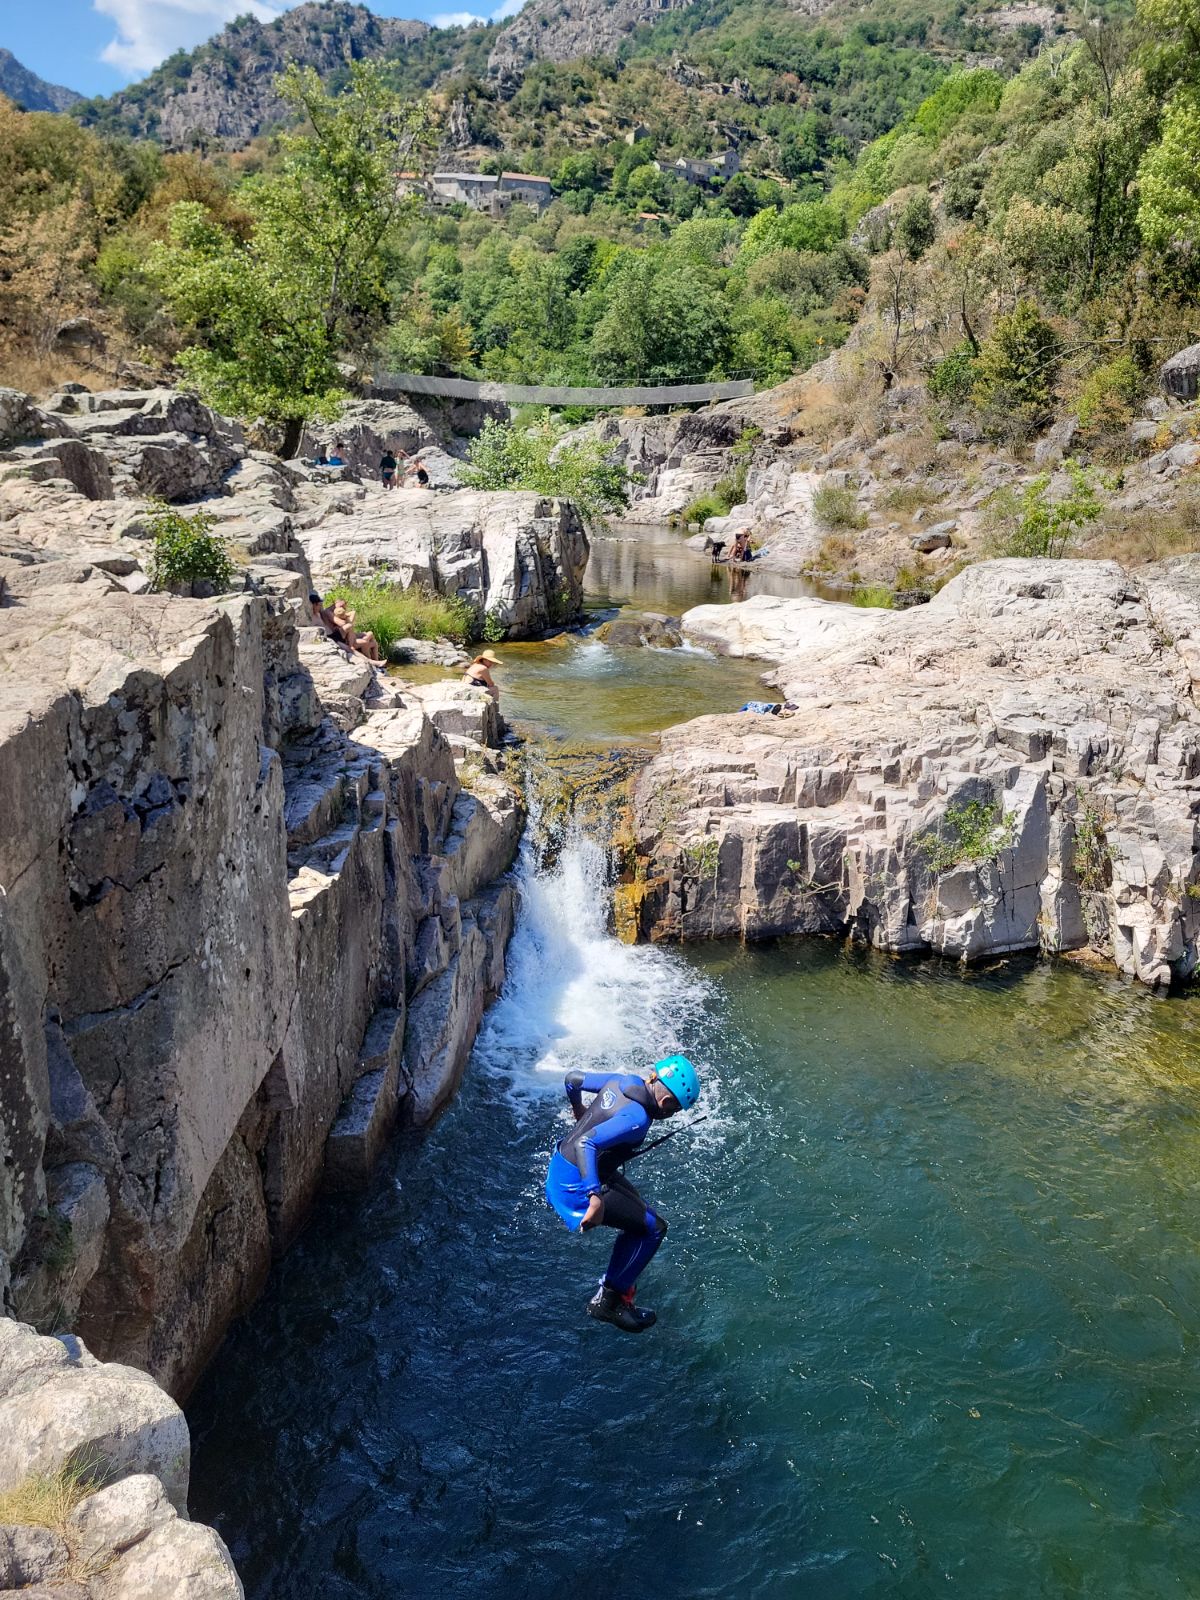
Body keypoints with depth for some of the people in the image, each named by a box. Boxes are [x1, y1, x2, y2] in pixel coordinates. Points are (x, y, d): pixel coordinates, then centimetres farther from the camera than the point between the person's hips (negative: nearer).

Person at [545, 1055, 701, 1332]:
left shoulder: (624, 1080, -1)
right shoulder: (637, 1118, -26)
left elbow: (572, 1079, 13)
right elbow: (586, 1143, -38)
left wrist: (579, 1109, 33)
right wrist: (595, 1196, -42)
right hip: (575, 1186, -10)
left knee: (641, 1216, 20)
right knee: (653, 1228, -4)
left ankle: (620, 1287, 27)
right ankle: (607, 1301, 6)